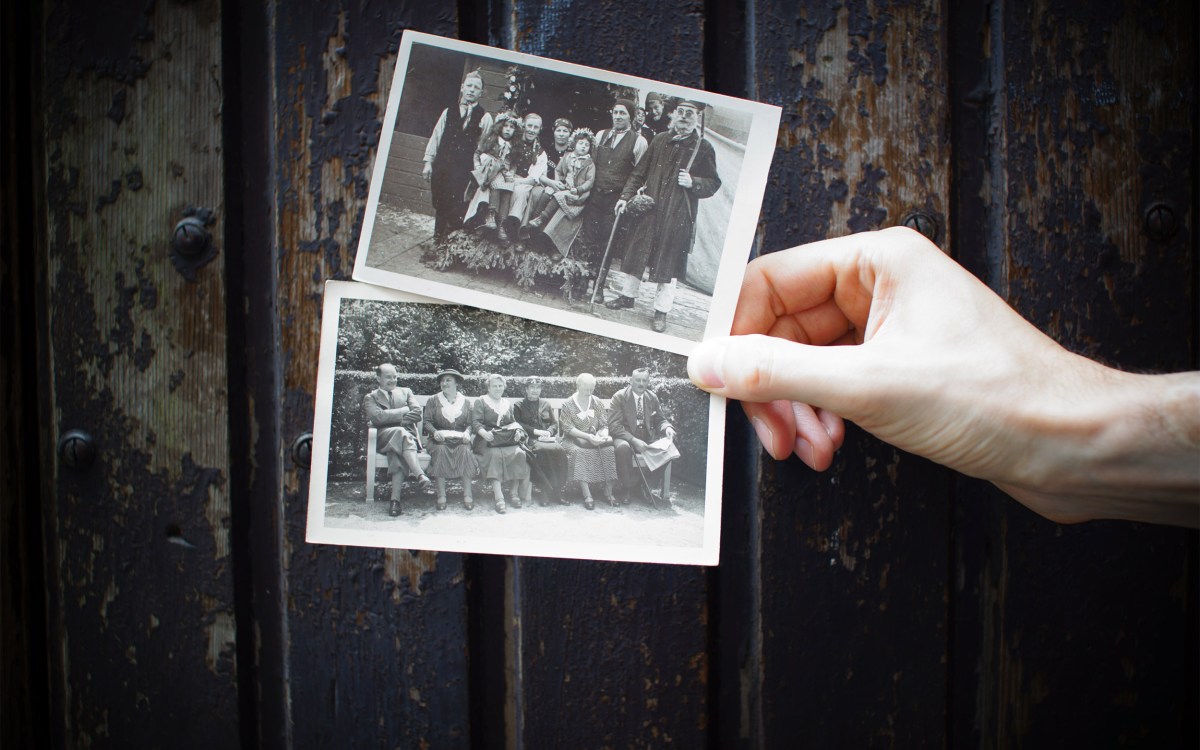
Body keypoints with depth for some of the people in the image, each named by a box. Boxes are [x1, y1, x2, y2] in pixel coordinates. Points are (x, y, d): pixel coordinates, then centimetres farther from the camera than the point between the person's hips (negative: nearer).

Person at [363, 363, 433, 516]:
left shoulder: (406, 392, 26)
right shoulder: (370, 398, 19)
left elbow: (417, 413, 8)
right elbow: (378, 417, -4)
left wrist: (392, 417, -5)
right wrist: (405, 411, -4)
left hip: (408, 434, 2)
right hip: (383, 439, -2)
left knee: (397, 452, -36)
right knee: (401, 432, -38)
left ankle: (395, 500, -50)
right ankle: (420, 475, -54)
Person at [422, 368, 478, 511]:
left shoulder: (465, 402, 16)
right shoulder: (433, 400, 13)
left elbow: (469, 423, 11)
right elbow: (427, 421, 4)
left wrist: (467, 433, -12)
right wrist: (435, 432, -16)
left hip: (460, 438, 1)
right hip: (439, 438, -1)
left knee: (465, 451, -33)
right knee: (440, 450, -35)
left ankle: (467, 494, -31)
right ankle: (441, 495, -35)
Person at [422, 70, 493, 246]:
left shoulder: (485, 118, 2)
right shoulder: (448, 112, 12)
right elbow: (436, 137, 14)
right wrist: (428, 162, 9)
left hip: (463, 171, -3)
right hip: (441, 166, 3)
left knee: (456, 210, -9)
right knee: (440, 208, 8)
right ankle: (438, 243, 18)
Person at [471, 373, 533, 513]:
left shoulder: (508, 404, 26)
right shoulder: (481, 401, 10)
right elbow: (476, 422, -1)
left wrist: (518, 431, 4)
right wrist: (483, 432, -21)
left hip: (508, 439, 4)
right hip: (489, 439, -4)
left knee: (520, 453, -26)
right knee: (495, 454, -36)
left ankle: (515, 493, -19)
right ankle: (499, 497, -41)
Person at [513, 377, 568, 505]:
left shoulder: (546, 404, 24)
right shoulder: (518, 406, 13)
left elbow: (554, 424, 21)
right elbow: (517, 424, 0)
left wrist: (549, 431, -3)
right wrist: (535, 431, -12)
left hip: (547, 439, 3)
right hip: (530, 439, -3)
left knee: (560, 451, -31)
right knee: (543, 451, -37)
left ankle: (557, 491, -29)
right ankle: (547, 491, -31)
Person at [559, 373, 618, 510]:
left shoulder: (597, 403, 11)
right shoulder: (568, 404, -1)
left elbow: (604, 425, 9)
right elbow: (568, 428, -9)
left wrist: (603, 435, -15)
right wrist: (587, 437, -21)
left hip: (595, 439, 3)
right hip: (575, 439, -3)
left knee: (609, 450, -27)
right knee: (578, 452, -37)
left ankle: (608, 492, -22)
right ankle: (587, 494, -38)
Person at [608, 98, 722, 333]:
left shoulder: (704, 148, -1)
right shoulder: (660, 140, 7)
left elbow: (713, 184, 2)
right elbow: (640, 172, 13)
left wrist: (693, 182, -16)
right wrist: (626, 196, 6)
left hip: (678, 217, -3)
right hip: (650, 210, 3)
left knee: (668, 262, 2)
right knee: (637, 253, 11)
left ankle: (661, 311, 12)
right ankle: (628, 296, 29)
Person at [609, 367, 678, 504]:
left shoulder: (652, 397, 7)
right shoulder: (619, 397, -7)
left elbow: (660, 420, 15)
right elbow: (614, 425, -14)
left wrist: (667, 428, -11)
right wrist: (633, 440, -27)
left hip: (647, 438, 5)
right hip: (625, 437, -4)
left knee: (668, 450, -22)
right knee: (623, 447, -39)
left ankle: (644, 484, -5)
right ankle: (626, 487, -16)